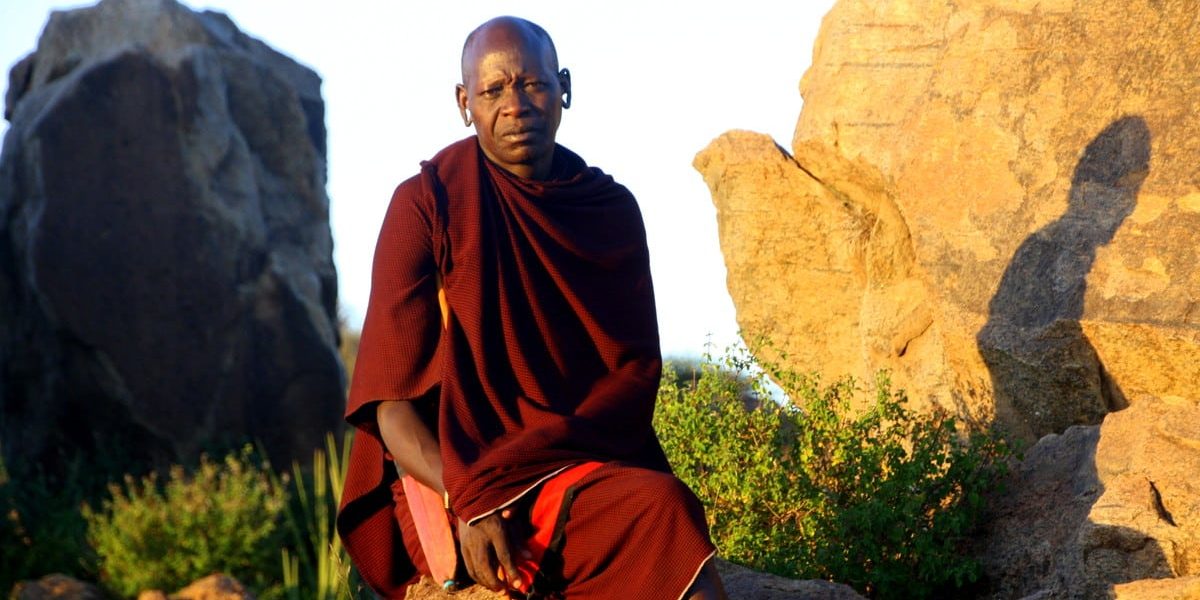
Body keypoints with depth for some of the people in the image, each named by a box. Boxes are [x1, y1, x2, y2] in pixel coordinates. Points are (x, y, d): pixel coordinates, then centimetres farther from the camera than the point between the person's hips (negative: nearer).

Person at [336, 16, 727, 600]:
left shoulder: (610, 208, 10)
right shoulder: (426, 204, 0)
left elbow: (637, 372, 4)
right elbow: (392, 403, -5)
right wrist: (466, 500, -24)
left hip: (590, 461, 4)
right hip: (452, 474, -3)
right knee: (657, 512, -33)